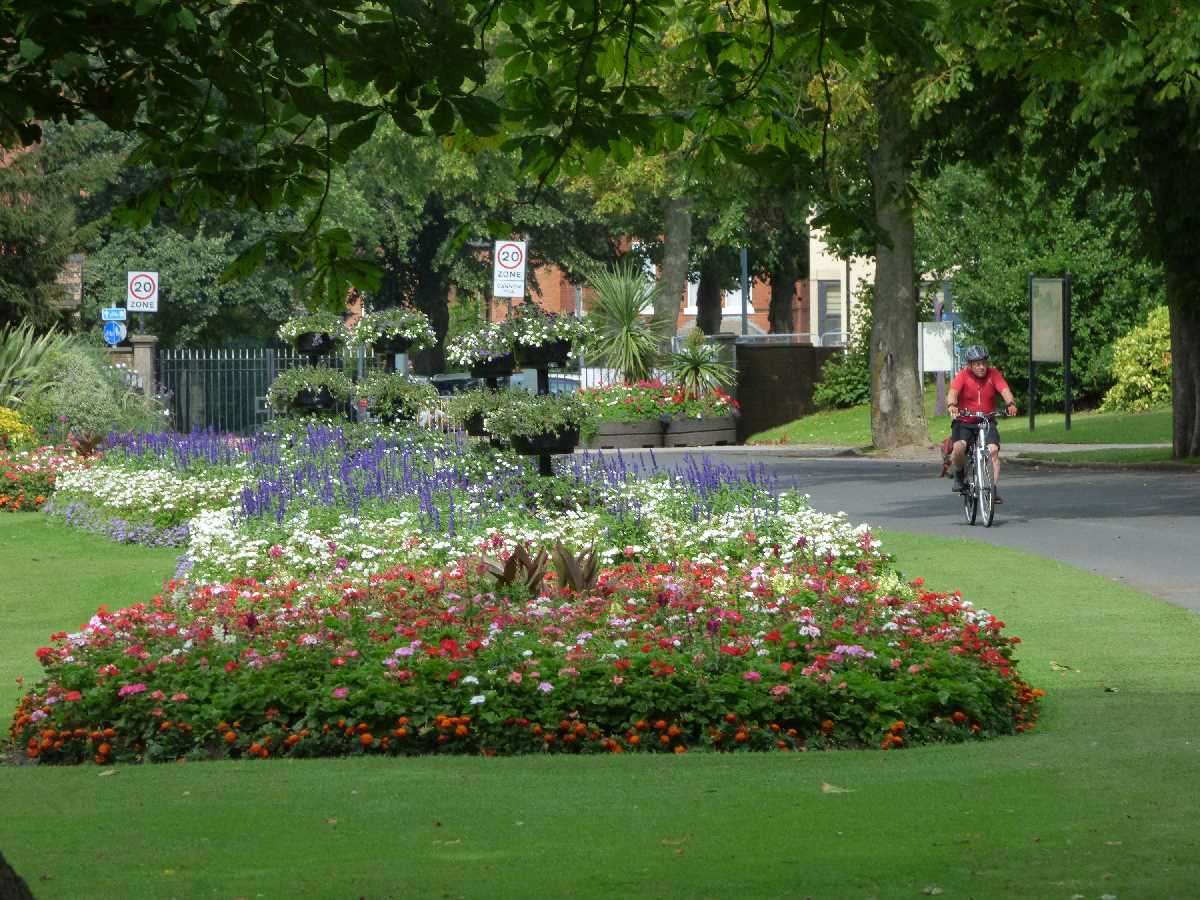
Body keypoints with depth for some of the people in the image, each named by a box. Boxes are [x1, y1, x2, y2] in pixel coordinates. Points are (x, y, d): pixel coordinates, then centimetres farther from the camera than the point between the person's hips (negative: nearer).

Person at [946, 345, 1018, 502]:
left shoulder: (993, 374, -6)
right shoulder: (963, 376, -10)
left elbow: (1004, 390, -20)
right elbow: (953, 392, -26)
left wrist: (1011, 404, -42)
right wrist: (951, 405, -49)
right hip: (964, 420, -1)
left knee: (993, 450, -21)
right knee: (959, 447, -27)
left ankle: (994, 489, -14)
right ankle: (959, 476, 3)